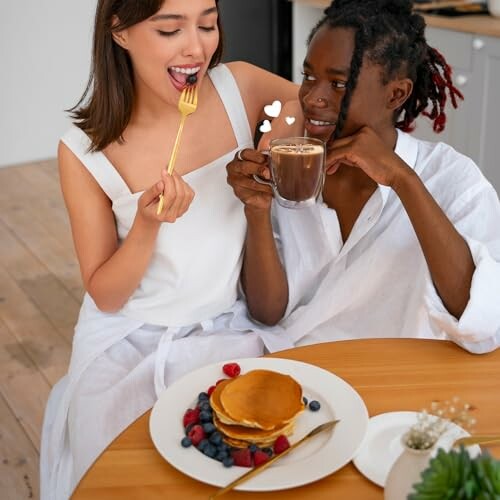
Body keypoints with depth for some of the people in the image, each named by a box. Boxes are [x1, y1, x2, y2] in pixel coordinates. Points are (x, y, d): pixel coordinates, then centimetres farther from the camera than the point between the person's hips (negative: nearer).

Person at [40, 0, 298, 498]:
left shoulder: (240, 87, -9)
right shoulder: (84, 151, -12)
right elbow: (105, 296, -7)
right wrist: (147, 224, -26)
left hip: (231, 329, 2)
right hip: (131, 345, -1)